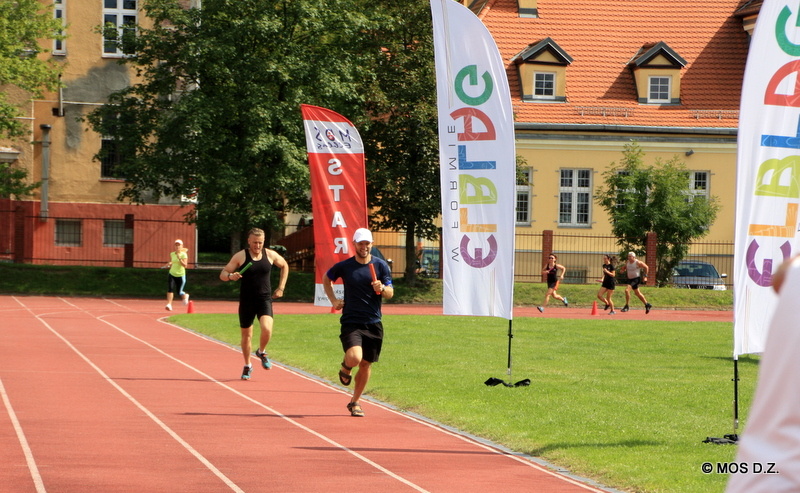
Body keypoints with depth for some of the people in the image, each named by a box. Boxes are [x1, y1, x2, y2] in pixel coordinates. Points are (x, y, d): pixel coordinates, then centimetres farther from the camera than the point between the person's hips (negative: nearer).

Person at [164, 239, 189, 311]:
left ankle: (185, 296, 41)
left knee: (179, 292, 6)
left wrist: (179, 258, -29)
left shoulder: (184, 255, -9)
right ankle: (169, 304, -19)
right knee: (170, 288, -20)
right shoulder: (172, 254, 4)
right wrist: (169, 264, 1)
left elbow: (185, 265, -19)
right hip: (172, 274, 3)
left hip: (181, 275, -3)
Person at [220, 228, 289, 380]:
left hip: (265, 299, 0)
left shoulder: (271, 255, 1)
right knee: (246, 335, 8)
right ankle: (247, 366, 29)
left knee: (267, 329, -22)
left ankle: (262, 352, 10)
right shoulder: (240, 256, -4)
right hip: (246, 301, 0)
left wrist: (281, 288, 15)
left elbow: (284, 266, 21)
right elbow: (223, 274, -2)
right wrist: (230, 276, -26)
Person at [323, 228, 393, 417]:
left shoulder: (381, 265, 3)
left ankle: (355, 402, 24)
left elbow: (390, 293, 2)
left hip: (373, 323, 2)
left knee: (366, 364, 6)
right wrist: (333, 300, 8)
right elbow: (326, 279, 19)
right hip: (351, 322, -2)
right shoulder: (344, 266, 1)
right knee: (355, 358, -23)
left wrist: (382, 288, -20)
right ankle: (345, 368, 15)